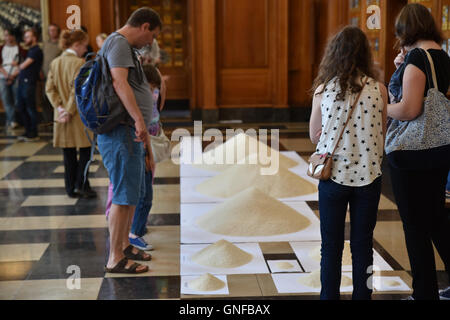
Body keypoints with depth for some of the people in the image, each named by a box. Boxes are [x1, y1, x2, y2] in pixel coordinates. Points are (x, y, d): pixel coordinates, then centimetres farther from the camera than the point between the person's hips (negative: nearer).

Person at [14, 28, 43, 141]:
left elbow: (24, 65, -13)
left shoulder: (36, 51, -10)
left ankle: (33, 134, 4)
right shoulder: (30, 50, 19)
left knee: (30, 109, -3)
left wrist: (18, 65, 6)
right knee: (21, 108, 12)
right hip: (22, 82, 10)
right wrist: (17, 64, 2)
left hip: (29, 82, -10)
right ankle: (28, 131, 21)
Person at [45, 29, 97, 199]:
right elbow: (77, 91, -18)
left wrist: (60, 107, -3)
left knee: (68, 154, 11)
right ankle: (80, 185, 0)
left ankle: (71, 188, 16)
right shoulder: (79, 63, -13)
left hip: (62, 116, 6)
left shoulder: (55, 63, 8)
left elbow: (49, 89, 4)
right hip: (79, 116, -6)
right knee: (85, 151, 5)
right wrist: (69, 111, -13)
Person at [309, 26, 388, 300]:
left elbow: (314, 135, 3)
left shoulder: (323, 90, -5)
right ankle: (362, 295, 20)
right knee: (363, 246, 12)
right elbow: (382, 134, 3)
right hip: (368, 175, 0)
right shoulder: (378, 90, -5)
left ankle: (330, 296, 18)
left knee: (331, 246, 11)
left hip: (333, 175, 0)